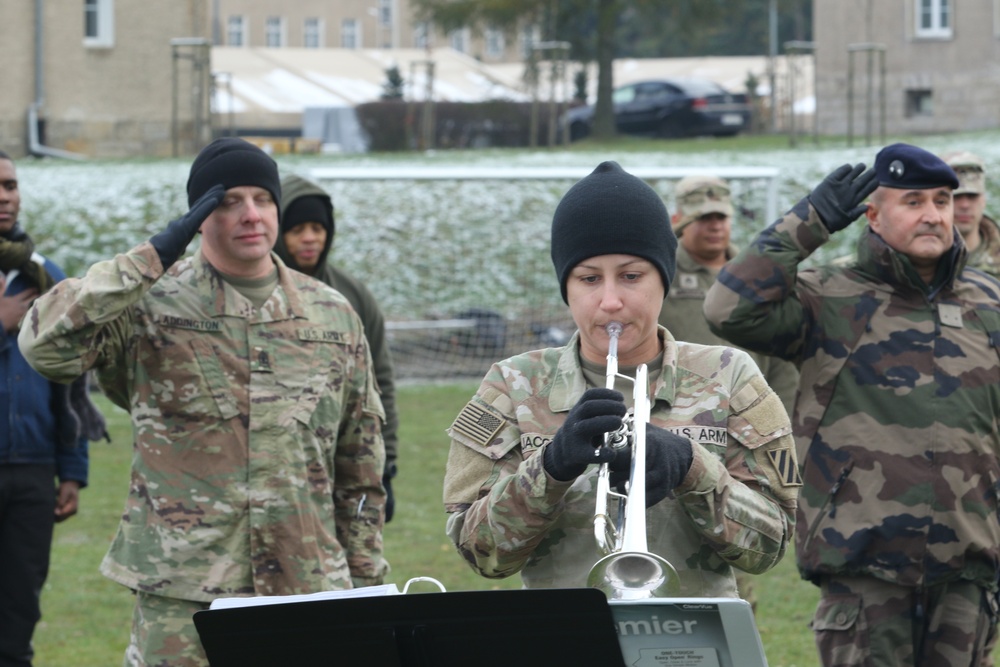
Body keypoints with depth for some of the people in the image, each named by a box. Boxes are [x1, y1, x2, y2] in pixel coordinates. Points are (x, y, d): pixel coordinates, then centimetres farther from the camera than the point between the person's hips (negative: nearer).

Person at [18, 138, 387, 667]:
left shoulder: (333, 316, 11)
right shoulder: (151, 307, -1)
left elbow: (360, 463, 16)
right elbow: (45, 344, -19)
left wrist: (364, 578, 12)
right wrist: (150, 259, -16)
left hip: (307, 585, 3)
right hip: (181, 596, -3)